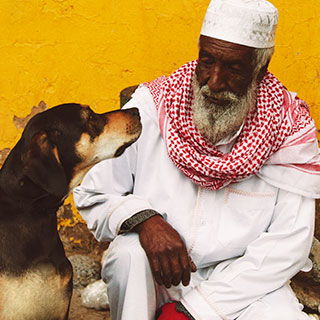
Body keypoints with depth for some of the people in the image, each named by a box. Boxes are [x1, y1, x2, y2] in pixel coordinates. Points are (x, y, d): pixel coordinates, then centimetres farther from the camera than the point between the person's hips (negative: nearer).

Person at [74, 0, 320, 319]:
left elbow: (289, 243, -13)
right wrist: (143, 219, -26)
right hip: (158, 274, 1)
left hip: (243, 278, 0)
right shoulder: (152, 106, -7)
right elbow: (90, 194, -3)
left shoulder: (289, 129, -9)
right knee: (129, 253, -32)